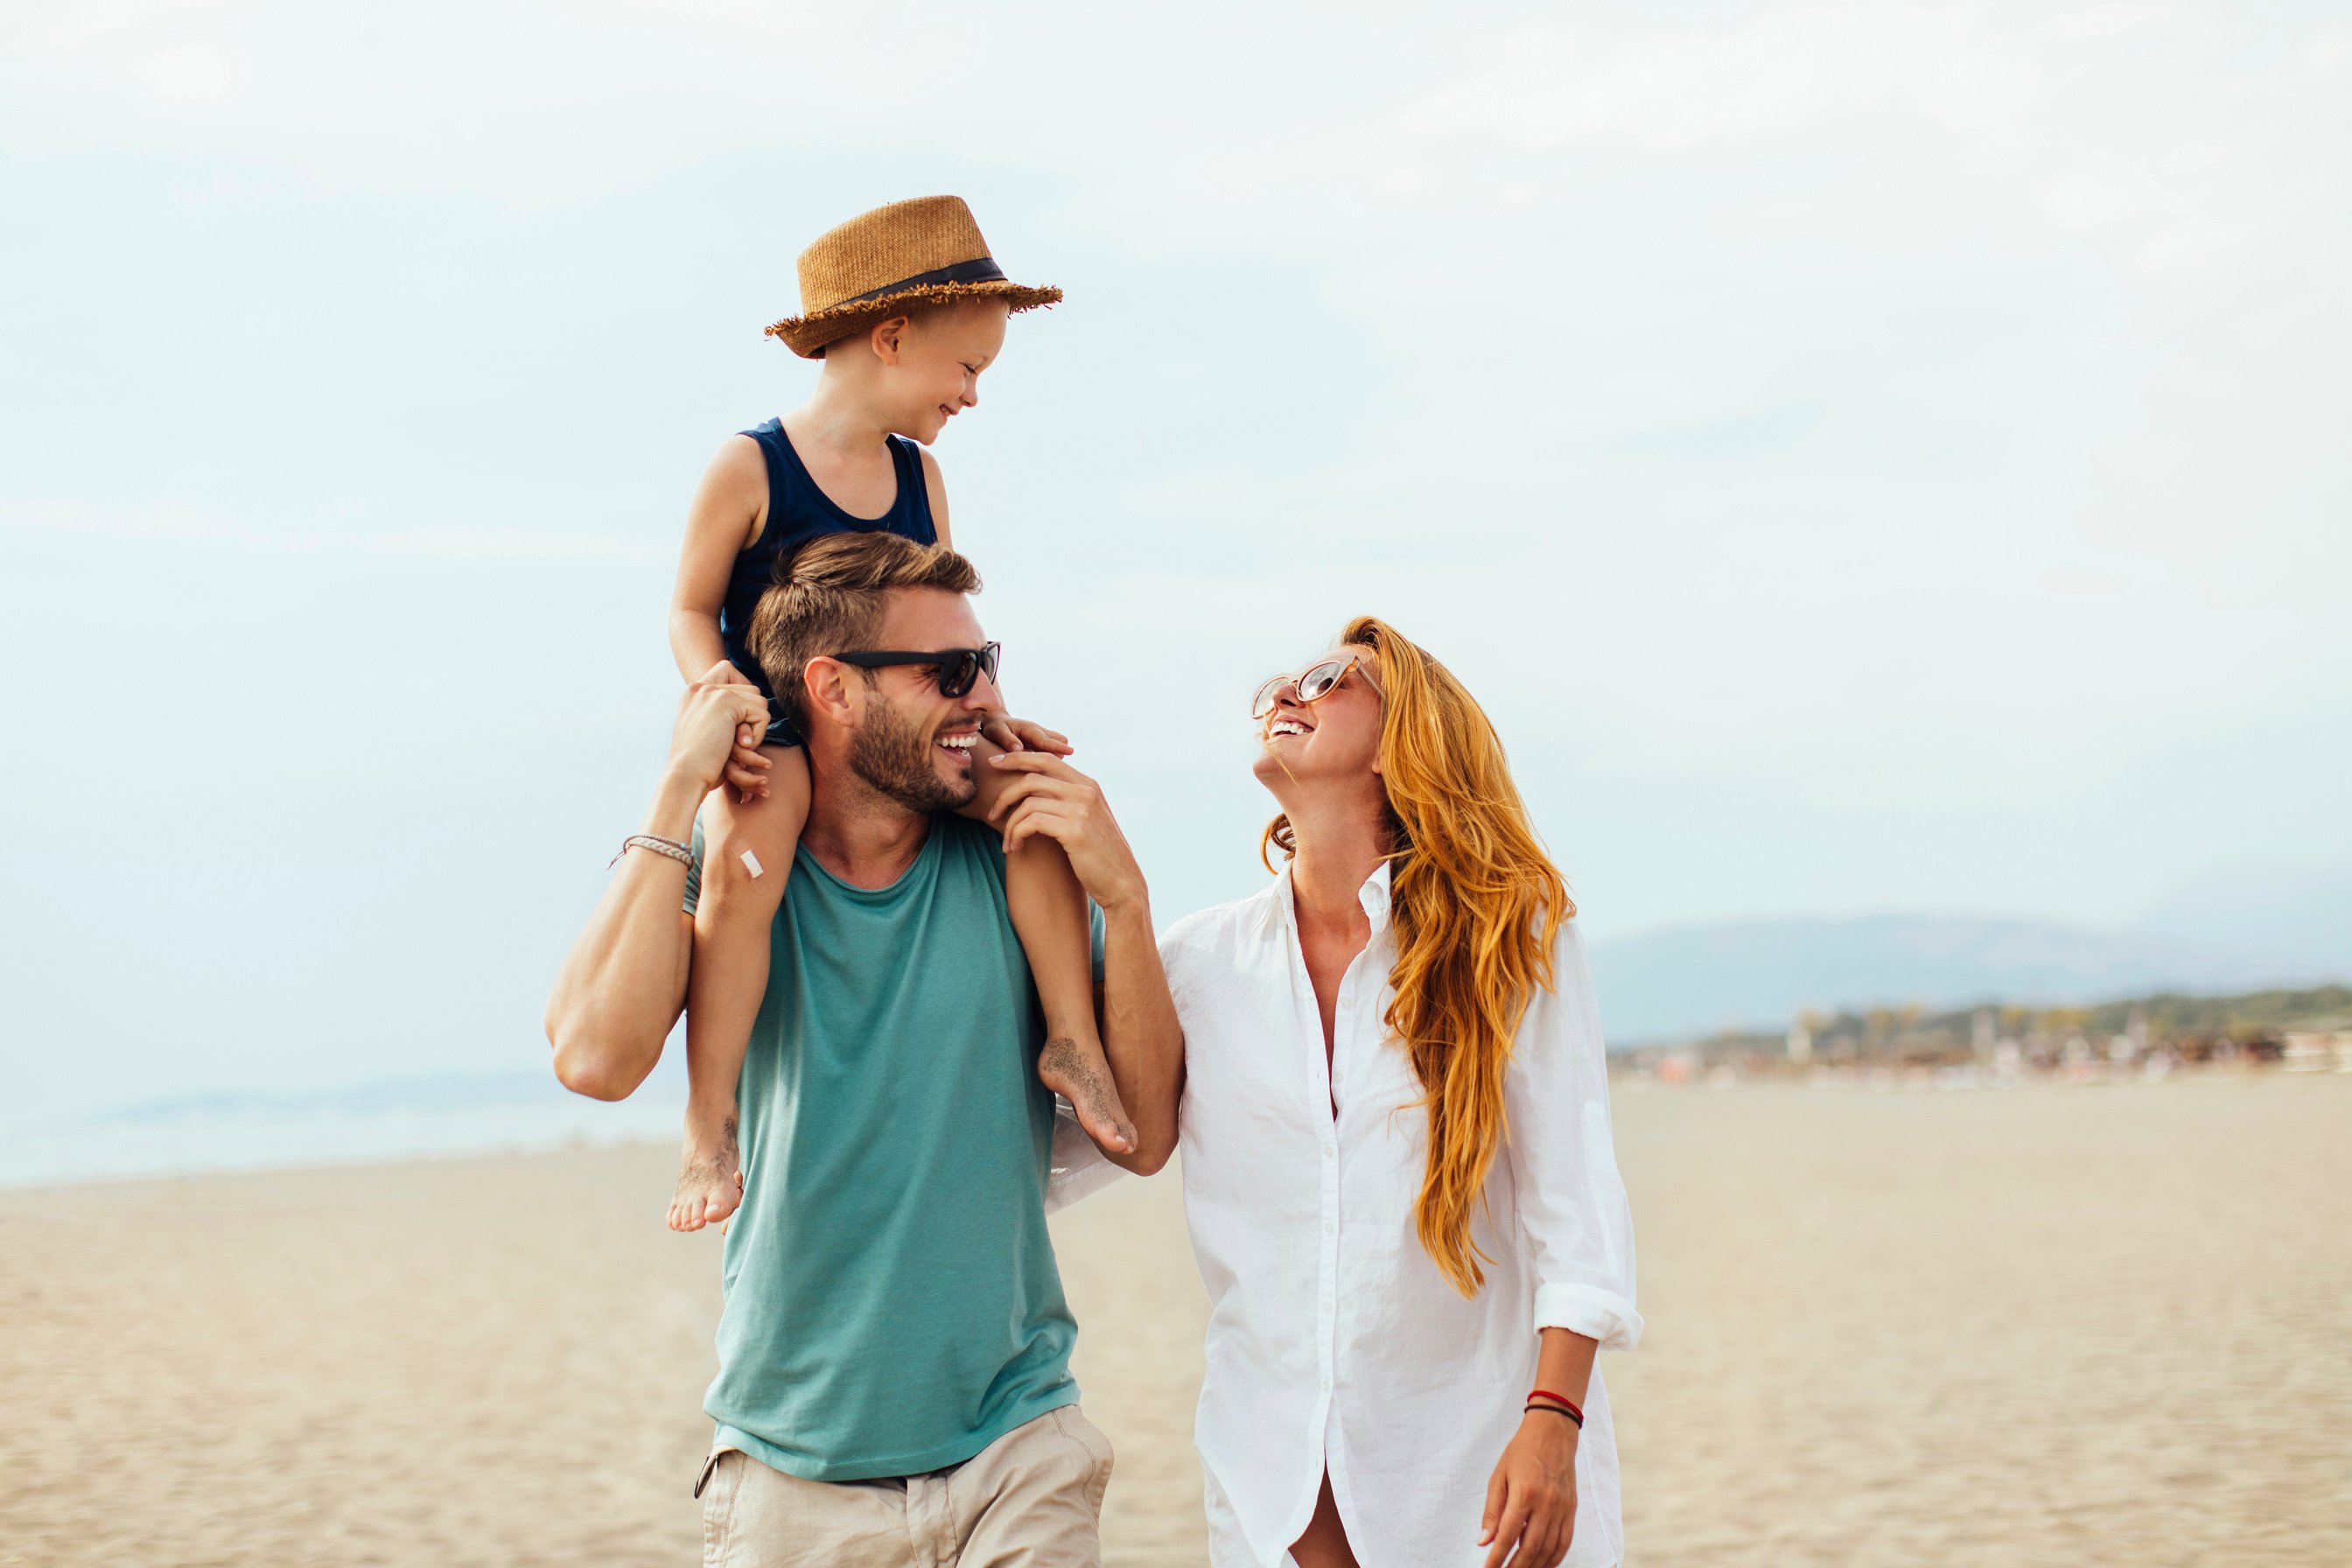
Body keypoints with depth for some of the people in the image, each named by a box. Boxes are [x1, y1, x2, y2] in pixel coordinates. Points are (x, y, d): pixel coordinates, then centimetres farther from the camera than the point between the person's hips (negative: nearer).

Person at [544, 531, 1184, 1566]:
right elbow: (596, 1058, -23)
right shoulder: (732, 870, -4)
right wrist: (681, 789, -19)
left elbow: (1142, 1139, -3)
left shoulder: (1014, 866, -2)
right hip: (791, 1471, -1)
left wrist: (1123, 897, -15)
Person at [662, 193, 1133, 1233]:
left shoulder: (918, 476, 7)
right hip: (770, 747, -6)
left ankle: (1072, 1039, -4)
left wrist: (988, 714, -3)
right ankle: (708, 1127, -26)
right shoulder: (749, 467, -10)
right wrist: (719, 690, -23)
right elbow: (692, 610, -4)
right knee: (745, 859, -35)